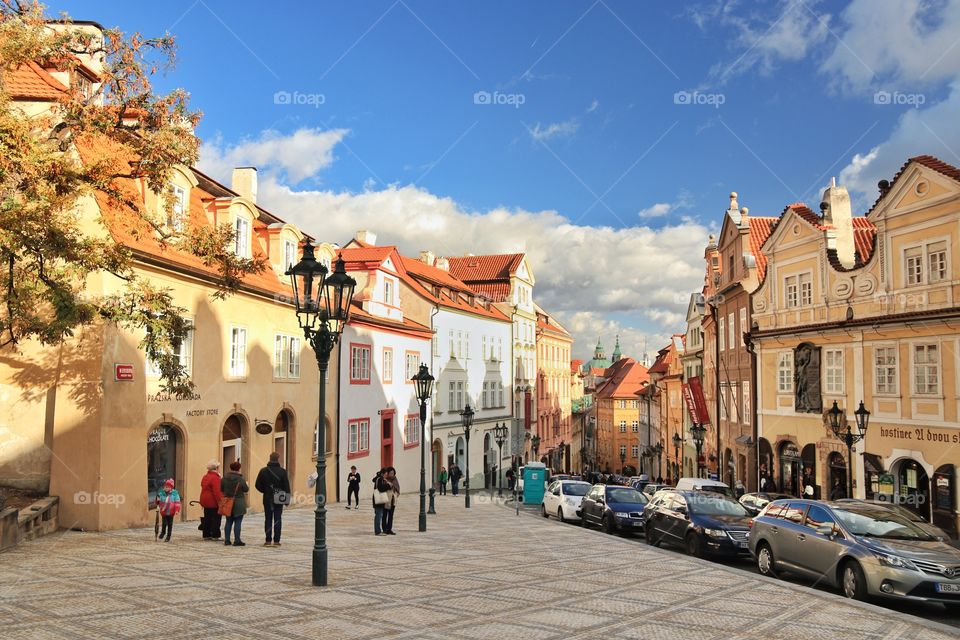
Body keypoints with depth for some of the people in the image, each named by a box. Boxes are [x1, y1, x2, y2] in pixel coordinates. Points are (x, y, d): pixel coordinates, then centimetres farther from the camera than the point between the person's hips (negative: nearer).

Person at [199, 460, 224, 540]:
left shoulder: (205, 477, 13)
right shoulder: (215, 478, -17)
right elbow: (217, 492, -23)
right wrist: (220, 502, -21)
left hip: (205, 501, 9)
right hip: (213, 503, -9)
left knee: (207, 518, 13)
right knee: (216, 519, -2)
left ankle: (206, 535, 16)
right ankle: (215, 535, -1)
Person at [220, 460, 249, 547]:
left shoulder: (224, 478, -1)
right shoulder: (240, 479, -15)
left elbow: (221, 489, 6)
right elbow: (246, 489, -7)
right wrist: (247, 485, 14)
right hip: (238, 504, -5)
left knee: (228, 522, 13)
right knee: (237, 522, 0)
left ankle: (227, 540, 14)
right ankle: (237, 541, -1)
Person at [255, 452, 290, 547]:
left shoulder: (263, 471, -2)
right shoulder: (282, 471, -7)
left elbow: (257, 485, 0)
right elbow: (287, 486, -6)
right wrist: (287, 499, 0)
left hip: (267, 499, 1)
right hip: (279, 500, -1)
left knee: (268, 519, 8)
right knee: (277, 519, 5)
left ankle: (268, 540, 6)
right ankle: (276, 541, 3)